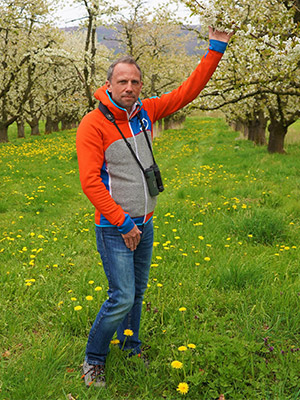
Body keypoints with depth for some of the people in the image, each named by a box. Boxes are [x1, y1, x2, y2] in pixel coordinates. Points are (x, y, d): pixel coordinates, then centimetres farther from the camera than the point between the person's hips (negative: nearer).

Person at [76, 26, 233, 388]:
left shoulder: (145, 112, 4)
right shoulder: (94, 124, -13)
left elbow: (187, 91, 10)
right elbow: (90, 181, -17)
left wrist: (215, 50, 7)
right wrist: (122, 223, -17)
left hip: (144, 225, 6)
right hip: (114, 229, -6)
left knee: (137, 292, 18)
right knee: (122, 298, -6)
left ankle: (130, 344, 40)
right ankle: (93, 360, 16)